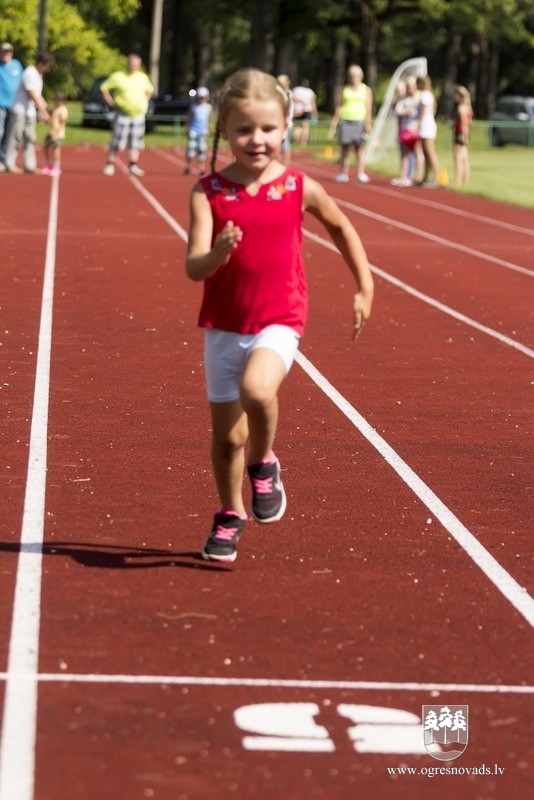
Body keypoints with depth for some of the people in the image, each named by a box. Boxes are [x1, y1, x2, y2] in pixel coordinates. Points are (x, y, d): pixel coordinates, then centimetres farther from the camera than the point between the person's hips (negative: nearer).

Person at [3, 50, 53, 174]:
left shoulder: (38, 74, 13)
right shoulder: (30, 74, -18)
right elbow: (32, 95, -21)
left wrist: (45, 109, 15)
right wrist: (43, 112, -20)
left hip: (30, 112, 9)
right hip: (20, 111, -9)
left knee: (30, 139, 7)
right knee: (15, 137, -4)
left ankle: (30, 165, 7)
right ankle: (9, 165, 1)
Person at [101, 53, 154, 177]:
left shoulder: (143, 78, 11)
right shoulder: (117, 77, -3)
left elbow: (150, 90, 27)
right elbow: (104, 88, 1)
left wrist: (144, 102, 14)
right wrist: (111, 102, -6)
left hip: (138, 115, 4)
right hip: (122, 115, -4)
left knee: (135, 143, 5)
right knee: (117, 142, -7)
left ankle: (133, 166, 11)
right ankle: (110, 164, 2)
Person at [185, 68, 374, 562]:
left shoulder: (300, 188, -4)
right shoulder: (209, 192, -7)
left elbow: (341, 228, 15)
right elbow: (193, 268, -14)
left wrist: (365, 286, 14)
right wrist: (217, 255, -35)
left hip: (279, 322, -1)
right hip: (223, 326, 1)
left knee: (257, 388, -31)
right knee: (227, 435, 8)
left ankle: (264, 463, -1)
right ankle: (230, 516, 33)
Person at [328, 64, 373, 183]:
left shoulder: (366, 90, 9)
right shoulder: (345, 90, 14)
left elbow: (368, 108, 3)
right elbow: (339, 107, 14)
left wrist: (368, 123, -7)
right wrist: (334, 123, 8)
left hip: (359, 120, -2)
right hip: (345, 120, 2)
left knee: (359, 148, -3)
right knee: (345, 147, 0)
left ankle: (360, 174, -5)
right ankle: (344, 174, 3)